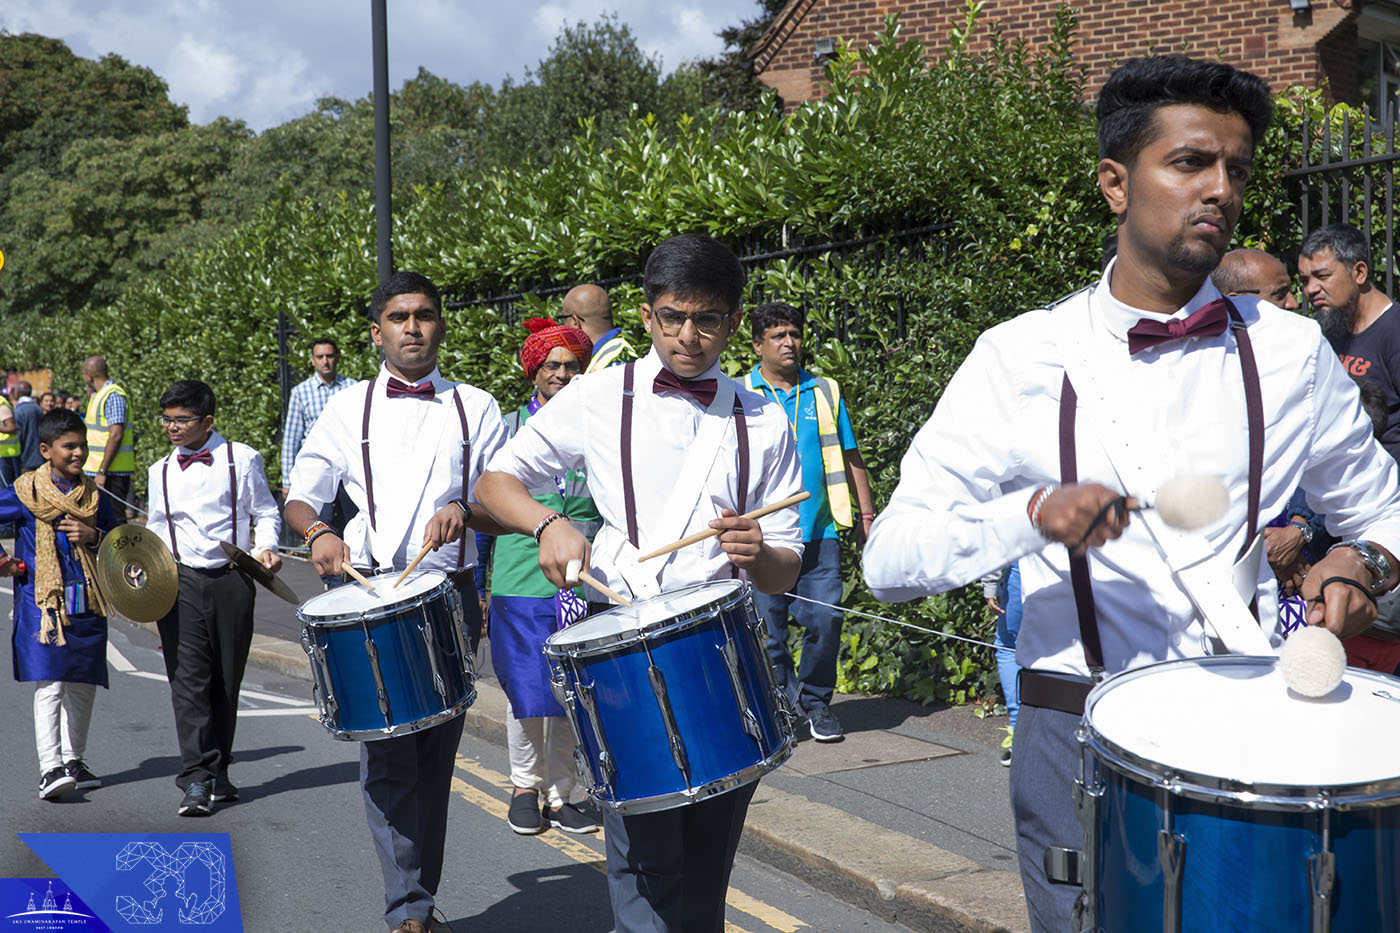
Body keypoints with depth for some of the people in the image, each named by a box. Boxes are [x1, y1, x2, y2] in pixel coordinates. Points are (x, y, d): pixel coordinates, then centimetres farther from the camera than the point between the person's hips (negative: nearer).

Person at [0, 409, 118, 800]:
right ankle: (50, 768, -13)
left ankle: (73, 760, 23)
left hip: (87, 603, 4)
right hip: (43, 602, -4)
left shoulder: (93, 495, 9)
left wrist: (93, 536, -6)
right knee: (49, 683, -12)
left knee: (83, 685, 10)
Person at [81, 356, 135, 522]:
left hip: (112, 472, -10)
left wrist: (102, 471, -23)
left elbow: (116, 435, -22)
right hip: (97, 471, 10)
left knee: (114, 519, -8)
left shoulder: (113, 396, -15)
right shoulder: (97, 395, 17)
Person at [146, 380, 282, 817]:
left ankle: (218, 772, 22)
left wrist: (264, 547, -12)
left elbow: (266, 512, 6)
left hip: (232, 581, -1)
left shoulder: (241, 458, 1)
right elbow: (157, 527, 19)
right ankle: (196, 780, -10)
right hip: (180, 582, 1)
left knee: (226, 681, 8)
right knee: (188, 679, -9)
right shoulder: (161, 471, 11)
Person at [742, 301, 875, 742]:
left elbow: (849, 457, 16)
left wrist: (866, 515, 11)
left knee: (825, 618, -3)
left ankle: (815, 701, 16)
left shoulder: (824, 392, 12)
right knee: (768, 626, 2)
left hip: (819, 530, 2)